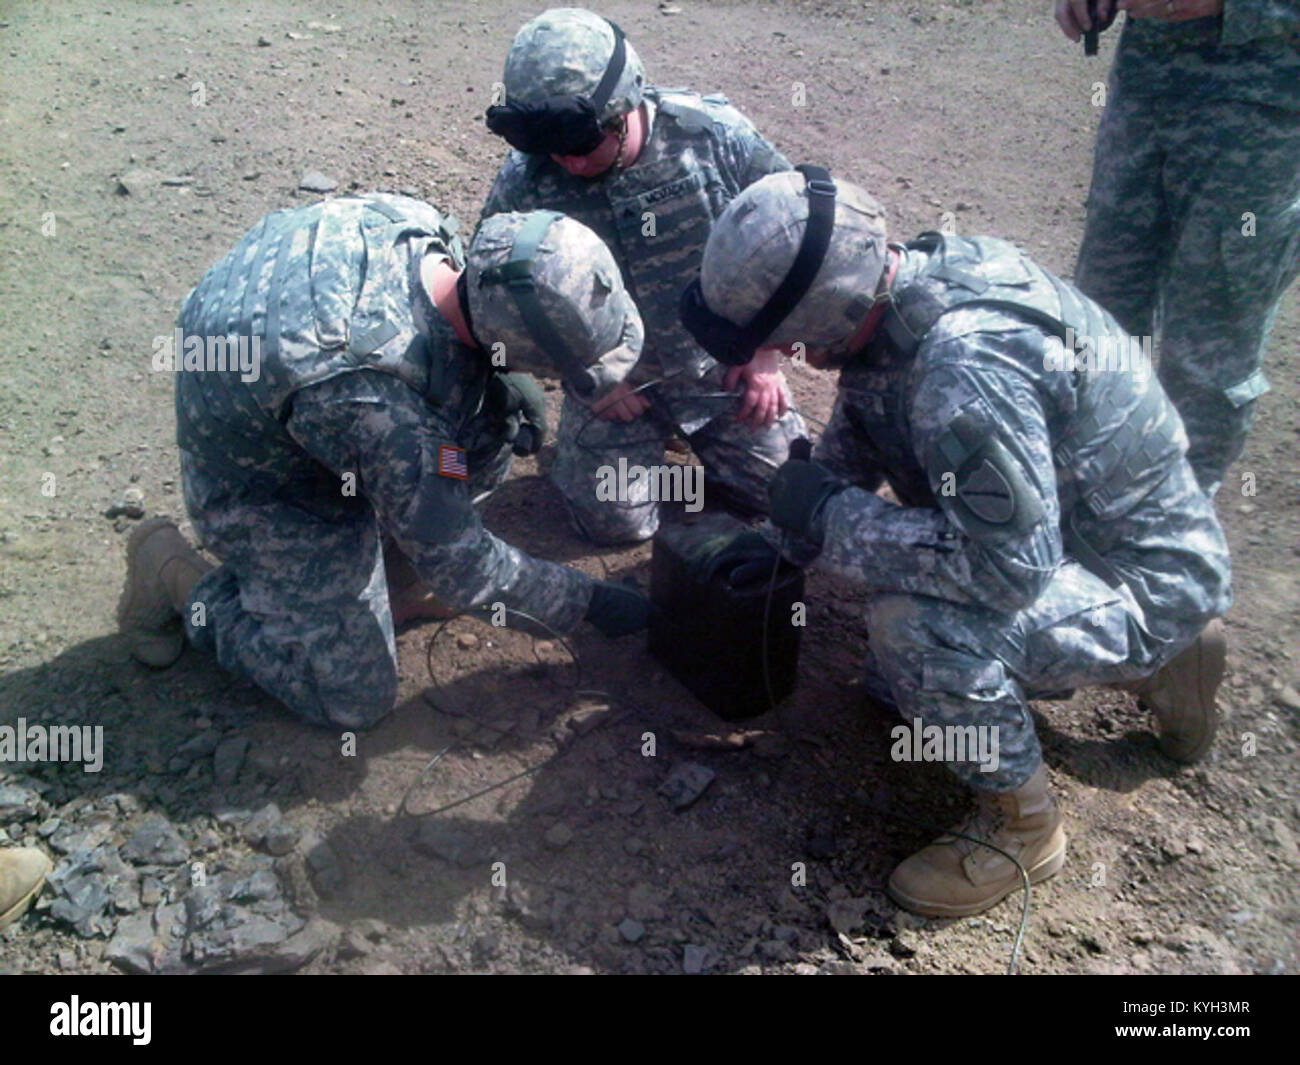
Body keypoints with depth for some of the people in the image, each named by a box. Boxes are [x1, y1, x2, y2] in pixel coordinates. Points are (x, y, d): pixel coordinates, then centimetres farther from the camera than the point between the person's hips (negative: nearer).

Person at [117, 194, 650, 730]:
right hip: (260, 483, -7)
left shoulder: (408, 220, -22)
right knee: (353, 698, 1)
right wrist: (584, 601, -17)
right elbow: (458, 568, -28)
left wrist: (504, 389, -8)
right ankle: (177, 578, 12)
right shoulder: (381, 404, -42)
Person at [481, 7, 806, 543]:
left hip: (724, 364, 1)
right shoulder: (522, 182, -19)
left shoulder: (715, 133, -19)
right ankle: (583, 437, 26)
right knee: (616, 522, -4)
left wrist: (766, 350, -7)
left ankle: (693, 429, 30)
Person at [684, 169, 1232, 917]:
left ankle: (1022, 824, -5)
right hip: (1065, 532, 9)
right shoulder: (909, 279, -8)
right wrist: (783, 539, 5)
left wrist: (829, 515, -28)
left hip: (1146, 579, -9)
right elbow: (856, 435, 8)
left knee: (920, 628, -34)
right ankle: (1153, 661, 25)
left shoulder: (968, 368, -38)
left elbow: (1010, 567, -37)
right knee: (896, 687, 21)